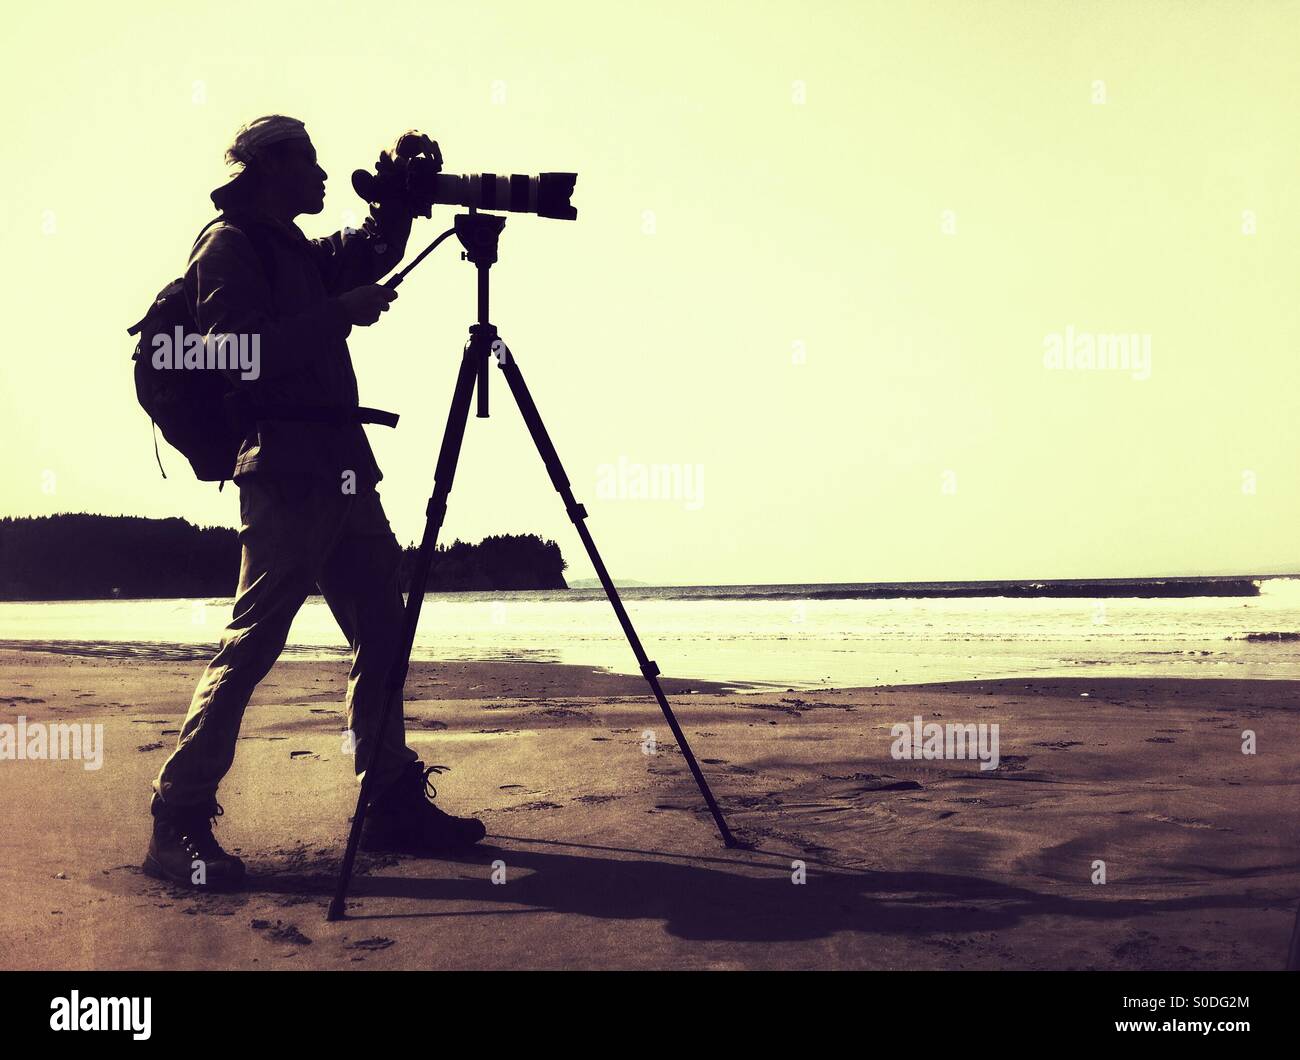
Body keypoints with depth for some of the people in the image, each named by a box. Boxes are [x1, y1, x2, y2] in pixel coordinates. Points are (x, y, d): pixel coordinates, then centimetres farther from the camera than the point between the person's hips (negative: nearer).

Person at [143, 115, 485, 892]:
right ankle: (179, 822, -7)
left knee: (383, 633, 8)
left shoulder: (301, 251, 20)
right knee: (253, 640, -11)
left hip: (341, 470, 9)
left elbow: (374, 251, 34)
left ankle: (394, 804, 15)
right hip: (286, 473, -9)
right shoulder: (229, 246, -4)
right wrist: (340, 312, -15)